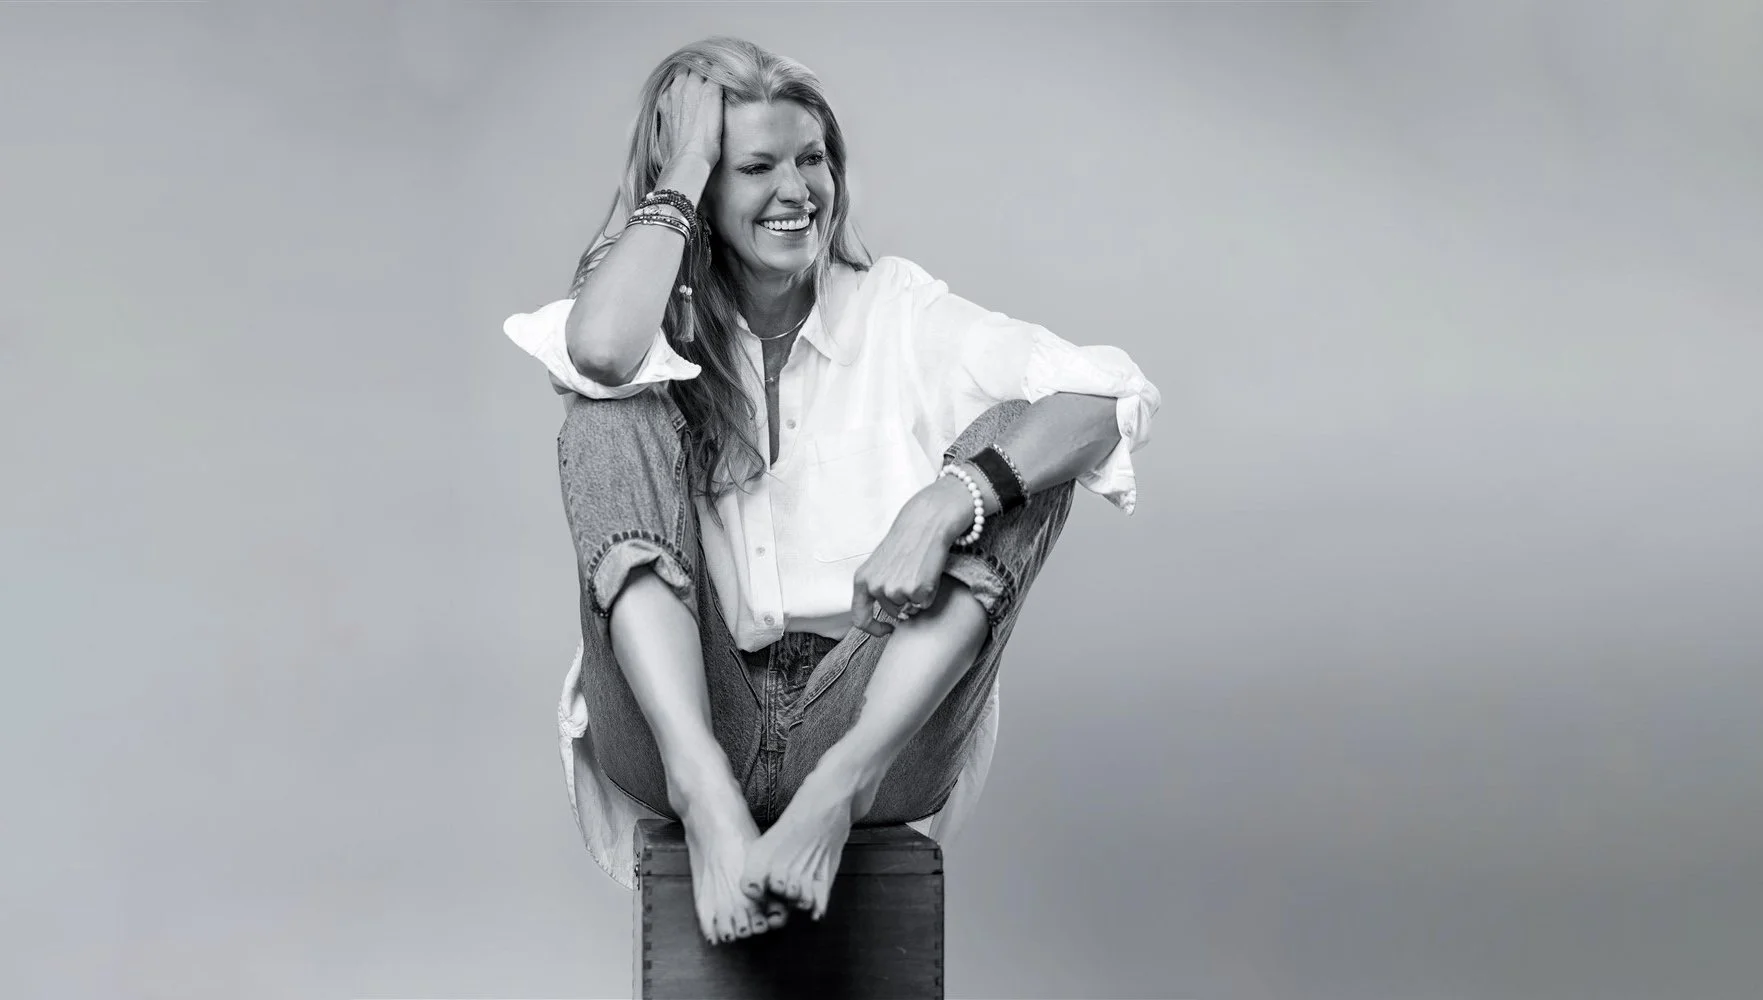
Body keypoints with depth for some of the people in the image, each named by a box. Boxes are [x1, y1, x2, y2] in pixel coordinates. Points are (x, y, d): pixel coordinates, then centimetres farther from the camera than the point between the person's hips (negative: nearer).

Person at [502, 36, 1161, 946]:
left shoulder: (894, 314, 6)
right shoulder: (663, 329, 7)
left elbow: (1108, 400, -9)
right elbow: (600, 351, -22)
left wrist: (947, 501, -26)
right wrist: (682, 175, -7)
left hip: (877, 725, 1)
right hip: (679, 723, 0)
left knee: (1021, 444, -14)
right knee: (609, 414, -16)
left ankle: (833, 792, -28)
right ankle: (704, 794, -32)